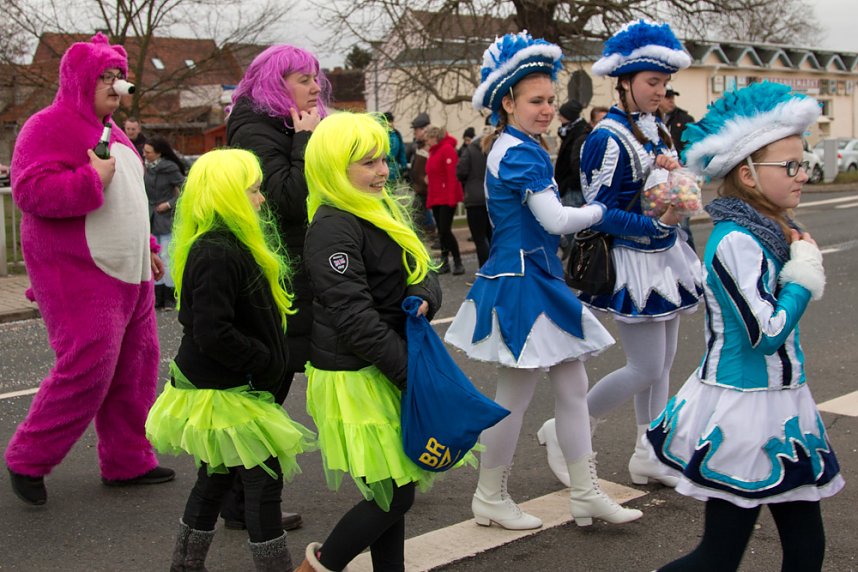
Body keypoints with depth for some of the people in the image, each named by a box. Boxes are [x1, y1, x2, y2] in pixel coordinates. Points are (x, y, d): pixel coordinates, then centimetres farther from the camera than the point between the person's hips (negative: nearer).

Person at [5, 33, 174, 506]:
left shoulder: (109, 131, 19)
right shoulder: (49, 127, -9)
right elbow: (31, 192, -22)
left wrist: (146, 246, 26)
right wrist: (92, 178, -22)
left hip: (128, 274, 9)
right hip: (79, 276, -9)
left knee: (134, 366, 9)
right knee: (87, 370, -12)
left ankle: (127, 461, 20)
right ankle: (27, 461, 7)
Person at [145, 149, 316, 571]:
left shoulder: (228, 246, 10)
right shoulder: (217, 255, -23)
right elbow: (212, 333, -29)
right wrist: (265, 362, -19)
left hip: (221, 388, 10)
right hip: (223, 393, -10)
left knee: (215, 480, 19)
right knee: (264, 478, -2)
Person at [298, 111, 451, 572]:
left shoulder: (387, 210, 12)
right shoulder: (333, 227, -18)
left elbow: (423, 273, 15)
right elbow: (355, 318, -22)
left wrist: (425, 298, -9)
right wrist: (412, 374, -20)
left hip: (393, 370, 9)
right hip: (357, 377, -9)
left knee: (392, 491, 14)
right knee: (394, 496, -2)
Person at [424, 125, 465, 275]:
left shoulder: (447, 149, -12)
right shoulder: (433, 151, 15)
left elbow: (452, 174, -18)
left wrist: (451, 198, -22)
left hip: (447, 198, -9)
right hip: (435, 198, 9)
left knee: (445, 230, -11)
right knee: (441, 231, 9)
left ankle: (458, 262, 0)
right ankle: (444, 262, 14)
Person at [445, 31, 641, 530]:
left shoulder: (517, 147, 14)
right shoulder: (520, 153, -17)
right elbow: (556, 219, -21)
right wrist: (599, 211, -7)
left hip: (539, 278, 10)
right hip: (522, 285, -10)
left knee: (573, 386, 11)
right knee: (515, 398, 2)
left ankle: (586, 493, 20)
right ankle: (490, 498, 18)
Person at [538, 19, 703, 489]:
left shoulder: (657, 131, 10)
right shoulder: (608, 139, -16)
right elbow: (599, 213, -18)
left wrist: (676, 175, -6)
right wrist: (656, 225, -28)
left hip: (666, 256, 8)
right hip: (633, 263, -8)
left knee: (662, 363, 13)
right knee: (646, 369, -6)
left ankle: (649, 456, 26)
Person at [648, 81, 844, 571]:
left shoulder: (769, 234, 7)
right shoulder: (735, 242, -20)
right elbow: (767, 333, -22)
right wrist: (804, 275, -12)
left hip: (777, 407, 9)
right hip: (744, 410, -9)